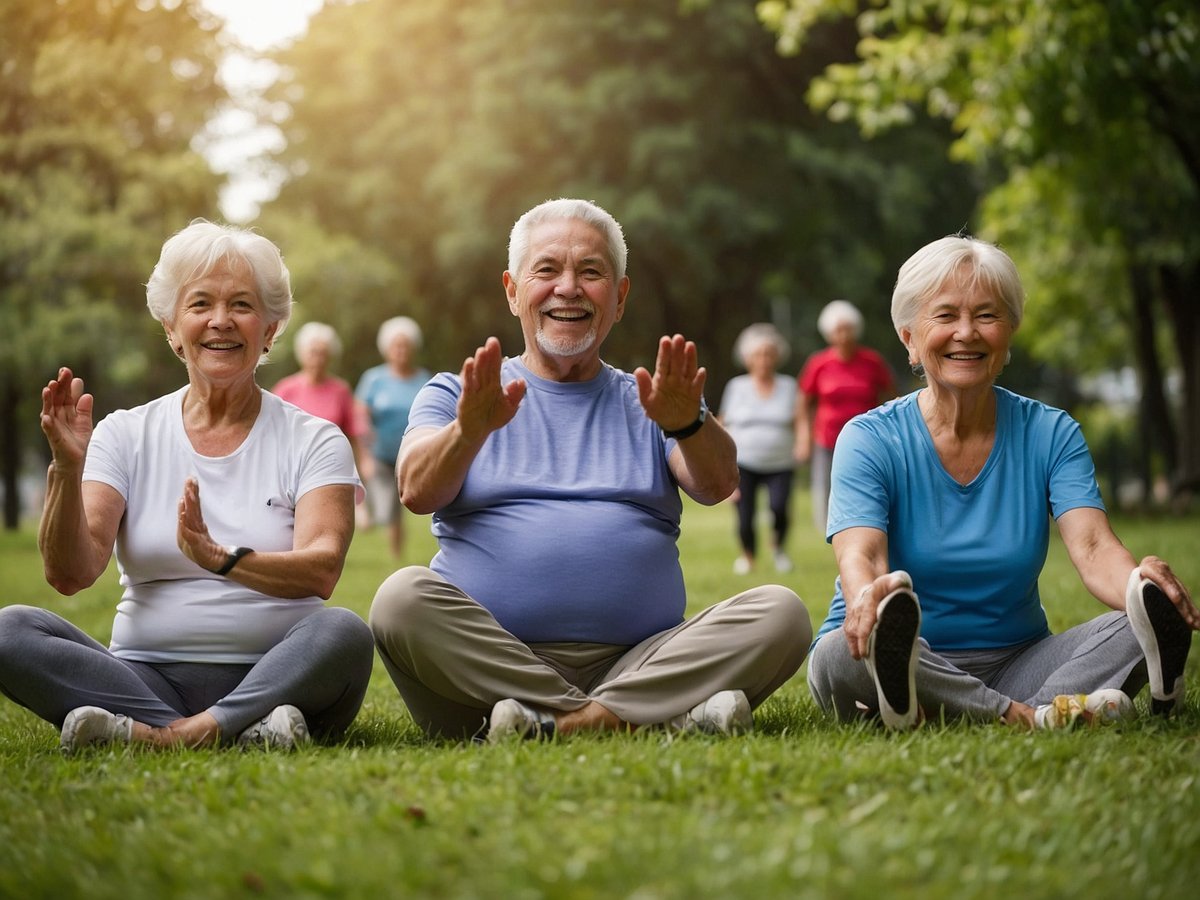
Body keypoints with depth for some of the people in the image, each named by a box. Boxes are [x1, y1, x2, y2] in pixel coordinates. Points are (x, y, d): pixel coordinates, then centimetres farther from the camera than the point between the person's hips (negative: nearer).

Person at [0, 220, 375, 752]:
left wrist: (221, 560, -31)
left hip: (272, 680, -2)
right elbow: (70, 575, -2)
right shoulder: (125, 436, 9)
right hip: (146, 678, 2)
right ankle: (238, 733, -30)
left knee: (344, 632, -33)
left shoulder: (313, 442, 5)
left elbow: (321, 572, -13)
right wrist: (66, 470, -19)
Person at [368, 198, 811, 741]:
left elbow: (717, 486, 0)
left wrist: (687, 423, -23)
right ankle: (659, 720, -29)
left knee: (780, 614, -20)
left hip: (638, 664, 1)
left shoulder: (645, 403, 19)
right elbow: (417, 492, -4)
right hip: (482, 666, -1)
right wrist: (470, 429, -26)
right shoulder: (453, 398, 16)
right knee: (402, 598, -30)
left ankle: (554, 727, -30)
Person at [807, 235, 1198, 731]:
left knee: (1140, 628, -23)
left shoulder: (1051, 435, 4)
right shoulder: (870, 440, -4)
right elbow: (859, 556, -20)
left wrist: (1143, 584, -37)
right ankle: (1029, 718, -30)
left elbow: (1093, 549, -11)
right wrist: (868, 596, -47)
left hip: (1013, 664, 3)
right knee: (844, 652, -36)